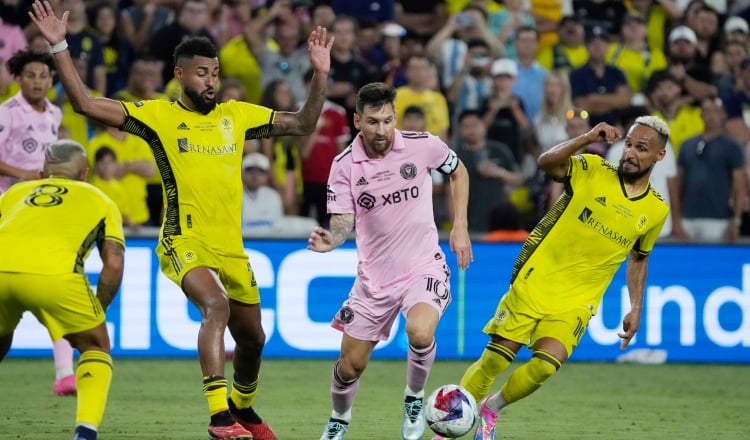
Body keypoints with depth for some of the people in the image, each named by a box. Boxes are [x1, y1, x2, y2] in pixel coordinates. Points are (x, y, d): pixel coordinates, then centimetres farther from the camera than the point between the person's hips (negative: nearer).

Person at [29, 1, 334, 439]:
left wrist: (321, 75, 2)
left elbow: (303, 124, 14)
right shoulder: (158, 115, -3)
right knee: (216, 306, -33)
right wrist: (60, 47, -15)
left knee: (252, 338, 16)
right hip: (184, 242, -5)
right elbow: (85, 104, -8)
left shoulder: (237, 115, 8)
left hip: (232, 247, 5)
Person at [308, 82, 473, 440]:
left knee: (420, 333, -31)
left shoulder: (423, 145, -10)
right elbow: (343, 220, -10)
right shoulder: (345, 165, -9)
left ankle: (414, 400, -1)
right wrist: (331, 240, -34)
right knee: (351, 364, 7)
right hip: (374, 275, 2)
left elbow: (458, 171, 10)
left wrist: (460, 228, 5)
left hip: (423, 267, -2)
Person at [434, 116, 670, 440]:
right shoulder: (593, 170, -5)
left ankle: (492, 409, 6)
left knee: (544, 366, -20)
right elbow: (546, 163, -22)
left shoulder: (656, 210, 5)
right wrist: (587, 139, -32)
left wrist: (636, 309, 14)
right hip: (535, 282, -2)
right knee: (494, 361, -4)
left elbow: (638, 259, 20)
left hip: (576, 303, 2)